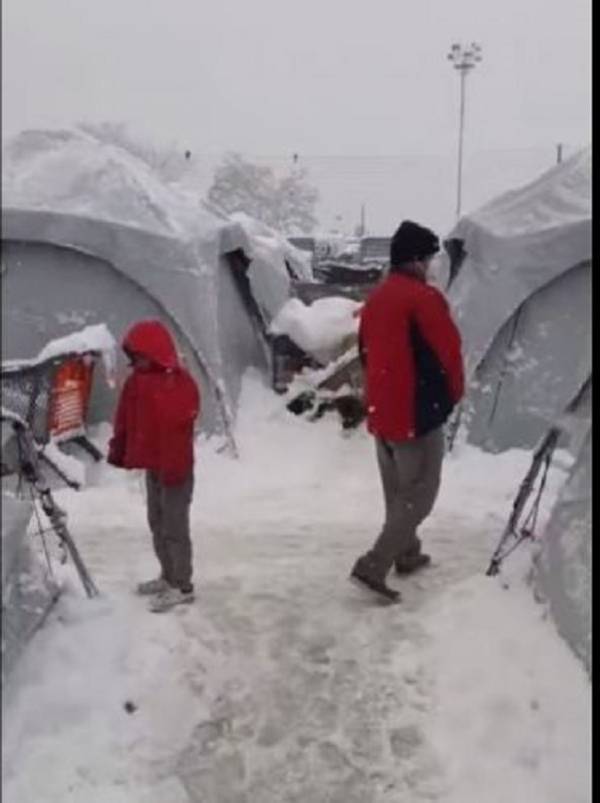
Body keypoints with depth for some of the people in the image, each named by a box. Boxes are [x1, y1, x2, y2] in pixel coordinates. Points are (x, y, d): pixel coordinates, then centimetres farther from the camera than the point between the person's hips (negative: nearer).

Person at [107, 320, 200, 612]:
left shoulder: (180, 383, -20)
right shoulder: (137, 381, 7)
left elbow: (179, 427, -25)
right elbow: (125, 418, 14)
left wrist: (172, 466, -28)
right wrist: (118, 451, 13)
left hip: (174, 468, -9)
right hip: (152, 465, 9)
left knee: (174, 527, -2)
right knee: (157, 523, 18)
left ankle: (182, 586, 9)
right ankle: (168, 576, 33)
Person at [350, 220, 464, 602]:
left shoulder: (375, 299, 8)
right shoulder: (425, 297, -17)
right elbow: (449, 352, -13)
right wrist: (454, 392, 5)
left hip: (381, 411, 8)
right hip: (419, 413, -8)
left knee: (397, 491, 20)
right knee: (419, 494, 0)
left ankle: (407, 554, 35)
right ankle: (374, 566, -6)